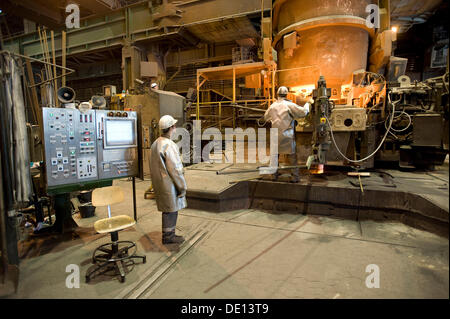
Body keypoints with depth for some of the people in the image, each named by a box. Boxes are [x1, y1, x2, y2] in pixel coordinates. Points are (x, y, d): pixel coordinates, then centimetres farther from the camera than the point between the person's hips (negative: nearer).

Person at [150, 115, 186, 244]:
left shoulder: (155, 144, 10)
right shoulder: (169, 145, -20)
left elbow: (153, 167, 16)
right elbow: (175, 169, -20)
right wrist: (182, 187, -12)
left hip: (159, 184, 9)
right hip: (169, 184, -9)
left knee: (169, 210, 18)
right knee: (171, 210, 3)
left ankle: (170, 234, 30)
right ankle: (168, 237, 16)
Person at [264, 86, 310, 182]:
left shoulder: (272, 106, 7)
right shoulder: (289, 105, -7)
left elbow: (266, 117, 22)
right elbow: (303, 112, -8)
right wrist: (307, 104, 11)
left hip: (276, 136, 4)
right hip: (287, 136, -3)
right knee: (292, 156, 4)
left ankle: (274, 174, 21)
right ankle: (295, 177, 6)